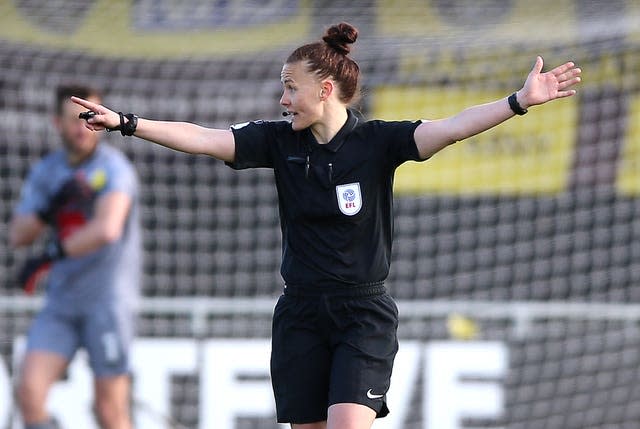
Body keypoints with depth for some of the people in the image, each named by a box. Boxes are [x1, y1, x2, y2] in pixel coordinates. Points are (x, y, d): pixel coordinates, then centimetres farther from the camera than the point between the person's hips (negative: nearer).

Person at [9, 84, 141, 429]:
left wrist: (50, 257, -27)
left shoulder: (114, 168, -10)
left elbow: (107, 229, -27)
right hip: (60, 302, 5)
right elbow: (17, 235, 3)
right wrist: (51, 209, -15)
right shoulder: (45, 171, 9)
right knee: (29, 389, -10)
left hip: (109, 300, -5)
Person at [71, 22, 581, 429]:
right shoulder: (280, 141, 1)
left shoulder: (377, 142, -9)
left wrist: (520, 101, -35)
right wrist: (126, 123, -12)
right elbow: (202, 138, -4)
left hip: (364, 317, -4)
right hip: (301, 315, 4)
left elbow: (448, 129, -21)